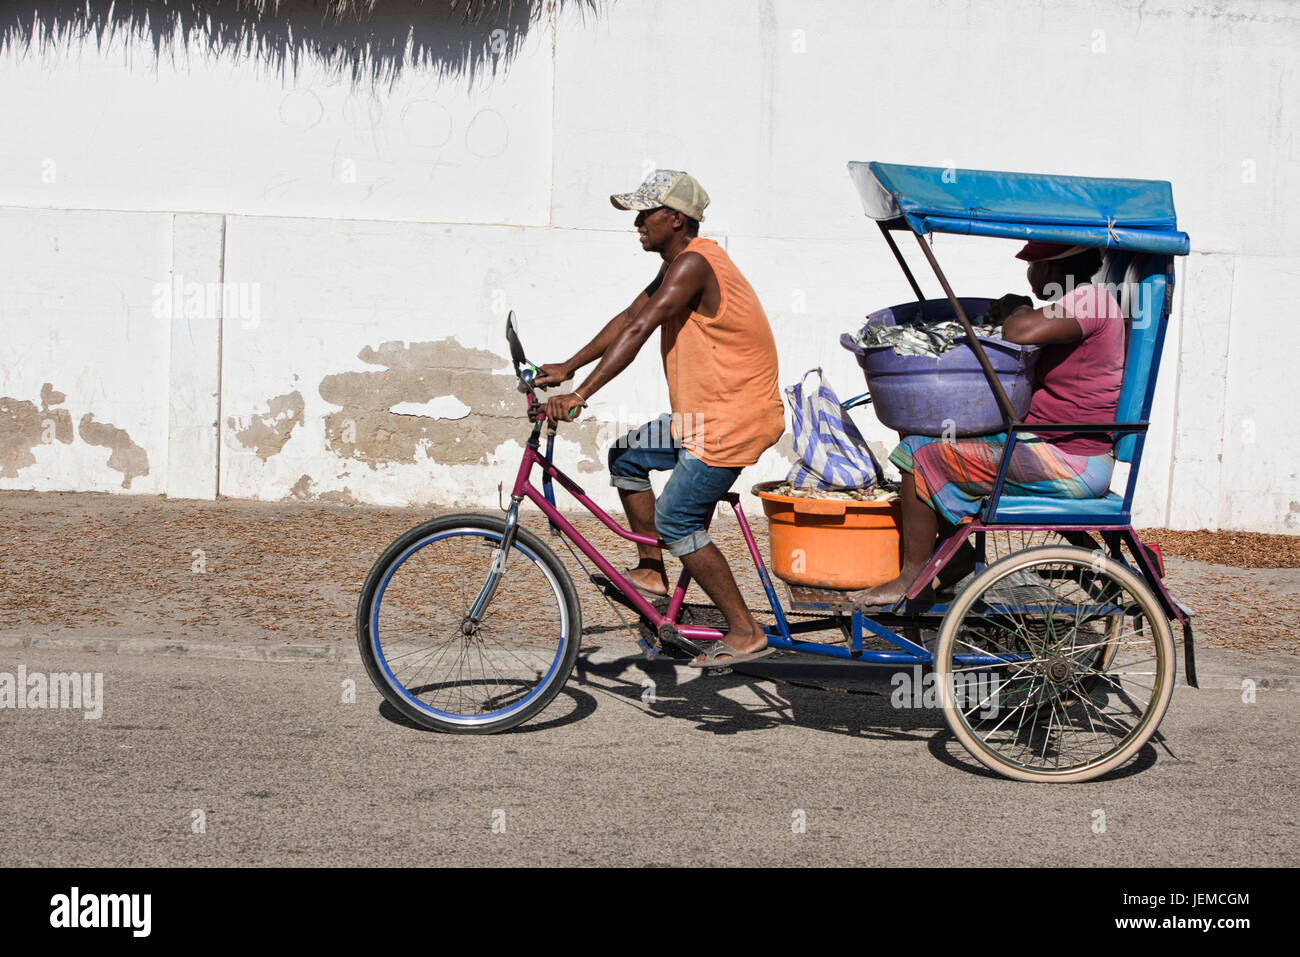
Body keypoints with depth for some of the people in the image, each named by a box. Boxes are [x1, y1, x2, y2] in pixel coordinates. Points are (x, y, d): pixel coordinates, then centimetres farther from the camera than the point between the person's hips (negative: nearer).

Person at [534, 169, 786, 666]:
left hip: (733, 416, -10)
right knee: (627, 455, 15)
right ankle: (651, 571, 21)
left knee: (675, 522, -8)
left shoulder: (693, 264, -19)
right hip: (706, 413, 10)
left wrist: (579, 395, -30)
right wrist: (567, 367, 10)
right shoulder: (678, 263, 13)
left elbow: (639, 331, -27)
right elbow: (628, 318, 15)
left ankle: (745, 633, -1)